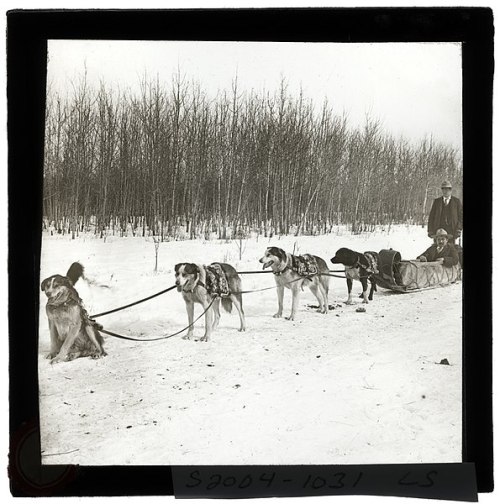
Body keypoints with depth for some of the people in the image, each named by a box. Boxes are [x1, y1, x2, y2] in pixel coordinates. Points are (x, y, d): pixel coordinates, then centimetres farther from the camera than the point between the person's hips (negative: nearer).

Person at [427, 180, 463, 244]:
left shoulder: (457, 201, 9)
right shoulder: (436, 201, 13)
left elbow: (460, 216, 6)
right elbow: (431, 217, 11)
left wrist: (458, 230, -5)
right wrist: (430, 231, 2)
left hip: (451, 231, -1)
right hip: (438, 231, 1)